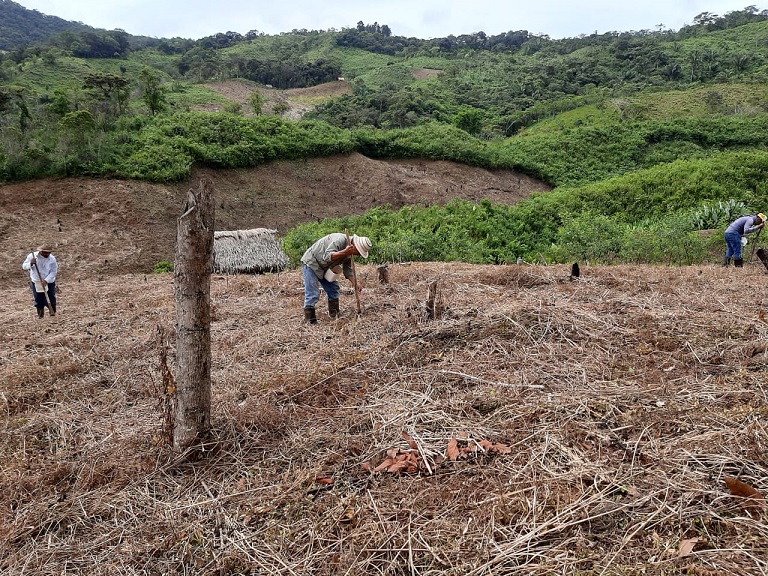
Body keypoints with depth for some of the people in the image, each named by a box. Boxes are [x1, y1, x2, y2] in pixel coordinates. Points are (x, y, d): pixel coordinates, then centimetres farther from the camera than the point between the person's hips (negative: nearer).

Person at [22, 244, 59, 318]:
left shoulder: (52, 258, -12)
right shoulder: (32, 256, -9)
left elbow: (53, 271, -12)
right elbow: (24, 266, -3)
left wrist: (46, 280, -22)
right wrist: (31, 263, -25)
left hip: (49, 282, 0)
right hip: (36, 282, 1)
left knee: (51, 297, 4)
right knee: (38, 299, 5)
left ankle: (53, 312, 22)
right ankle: (40, 313, 19)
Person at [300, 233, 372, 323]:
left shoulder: (350, 252, -1)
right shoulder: (339, 240, -28)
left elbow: (347, 269, 4)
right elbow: (327, 257, -37)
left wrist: (355, 283, -10)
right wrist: (345, 252, -46)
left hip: (324, 268, 9)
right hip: (311, 263, -9)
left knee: (333, 290, 9)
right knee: (312, 294, -13)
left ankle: (335, 316, 19)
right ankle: (310, 321, -11)